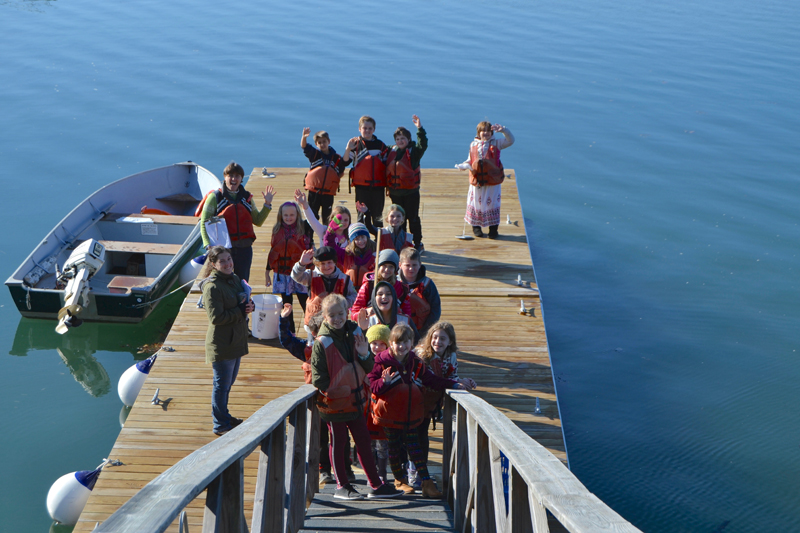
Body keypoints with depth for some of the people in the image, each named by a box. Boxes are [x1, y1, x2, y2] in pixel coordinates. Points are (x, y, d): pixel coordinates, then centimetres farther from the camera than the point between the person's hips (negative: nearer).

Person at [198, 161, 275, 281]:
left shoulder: (247, 197, 12)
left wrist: (267, 204, 4)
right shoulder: (215, 196, 0)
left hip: (244, 248, 3)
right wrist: (209, 245, -15)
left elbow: (257, 221, 16)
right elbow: (204, 223, -2)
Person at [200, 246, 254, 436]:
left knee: (229, 381, 22)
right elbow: (216, 317, -25)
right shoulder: (212, 286, -20)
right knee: (222, 384, 3)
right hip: (221, 344, -9)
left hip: (236, 340, 9)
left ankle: (220, 414, 39)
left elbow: (244, 300, 19)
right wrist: (241, 310, -20)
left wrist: (249, 305, -5)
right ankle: (221, 425, 15)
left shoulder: (235, 279, 7)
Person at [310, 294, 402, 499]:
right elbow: (318, 378, -11)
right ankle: (341, 486, 18)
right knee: (338, 442, 6)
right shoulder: (322, 342, -13)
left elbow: (369, 369, 6)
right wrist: (331, 391, -15)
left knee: (363, 440, 11)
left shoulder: (355, 334, 3)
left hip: (354, 399, 5)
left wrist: (364, 354, -12)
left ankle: (376, 485, 19)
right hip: (334, 402, -5)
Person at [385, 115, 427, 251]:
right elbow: (387, 170, 19)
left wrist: (420, 128, -32)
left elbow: (423, 145, -24)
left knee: (413, 218, 1)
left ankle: (418, 244, 11)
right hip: (395, 192, 4)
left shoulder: (413, 151, -6)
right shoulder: (391, 151, 7)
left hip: (411, 192, -4)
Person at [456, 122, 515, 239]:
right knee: (476, 203, 8)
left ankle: (493, 229, 13)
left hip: (492, 179, -1)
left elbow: (510, 141, -8)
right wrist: (463, 166, -10)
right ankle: (476, 227, 24)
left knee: (492, 203, 3)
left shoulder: (496, 144, 1)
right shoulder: (473, 145, 6)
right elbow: (470, 161, 11)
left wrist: (503, 130, -22)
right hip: (477, 179, 1)